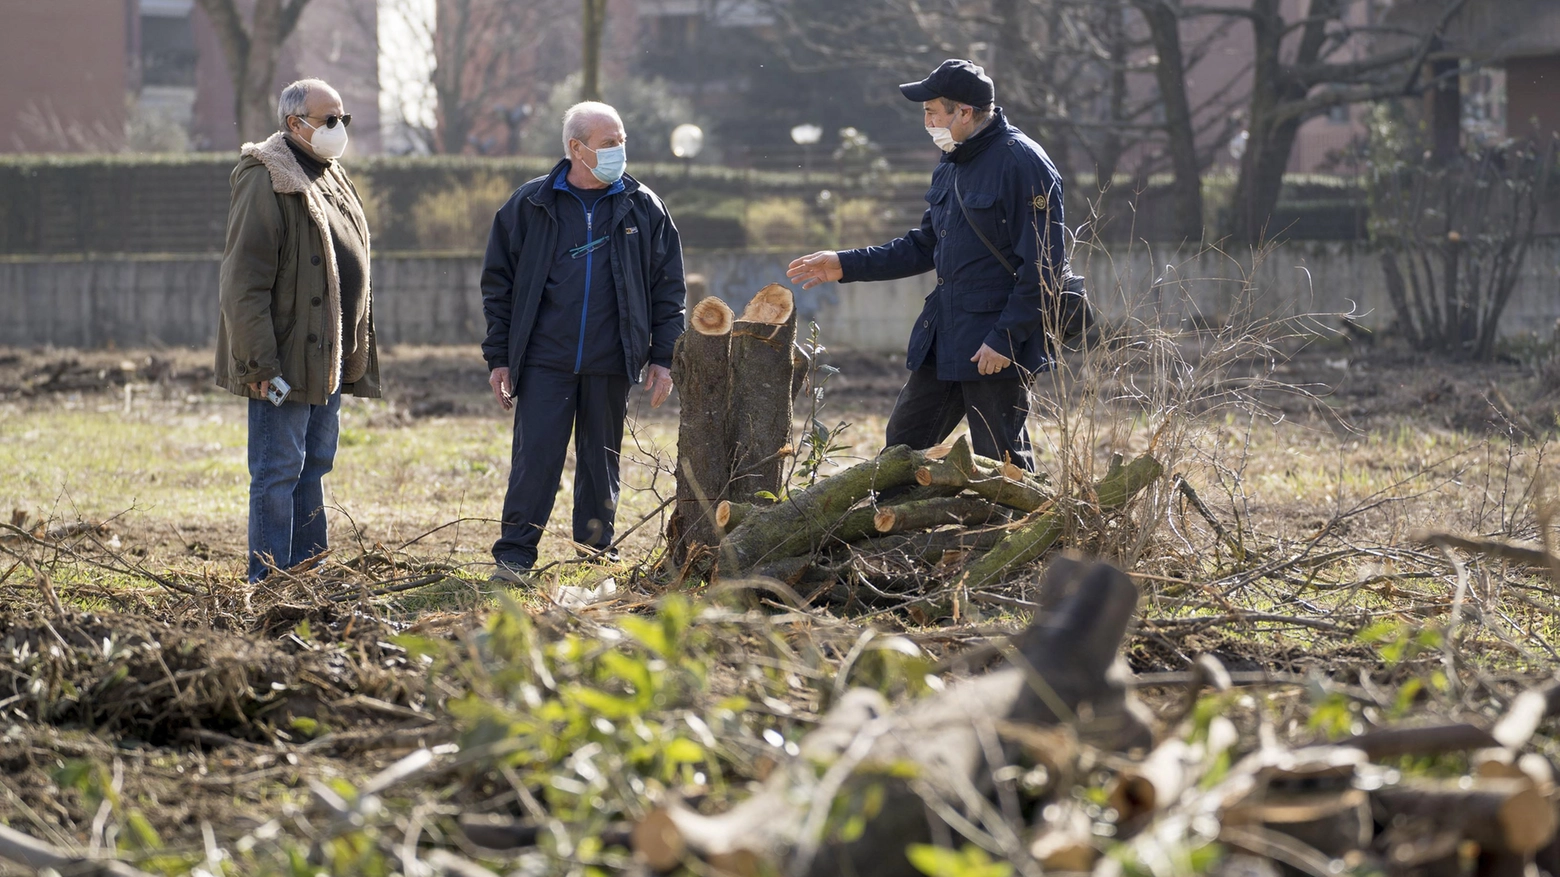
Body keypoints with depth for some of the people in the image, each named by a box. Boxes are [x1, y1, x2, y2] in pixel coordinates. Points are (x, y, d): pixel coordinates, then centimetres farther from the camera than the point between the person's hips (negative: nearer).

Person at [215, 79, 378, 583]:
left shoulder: (331, 178, 16)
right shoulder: (266, 181, -13)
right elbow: (243, 282, -18)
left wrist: (355, 353, 19)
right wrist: (261, 363, -23)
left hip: (329, 360, 9)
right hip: (285, 361, -9)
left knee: (314, 465, 13)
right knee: (278, 472, -5)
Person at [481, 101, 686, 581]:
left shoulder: (643, 208, 6)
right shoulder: (531, 205, 2)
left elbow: (668, 287, 9)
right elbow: (499, 285, 7)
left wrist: (663, 358, 3)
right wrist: (498, 357, 3)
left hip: (610, 363, 2)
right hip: (545, 361, -1)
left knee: (601, 462, 9)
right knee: (535, 457, -7)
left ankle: (595, 555, 19)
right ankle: (514, 554, -2)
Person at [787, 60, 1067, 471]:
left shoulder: (1022, 163, -14)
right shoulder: (951, 166, 14)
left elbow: (1044, 265, -18)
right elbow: (924, 248, 23)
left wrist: (1005, 338, -20)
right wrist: (846, 265, 17)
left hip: (998, 345, -9)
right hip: (944, 336, 9)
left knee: (1000, 461, -4)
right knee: (904, 440, 12)